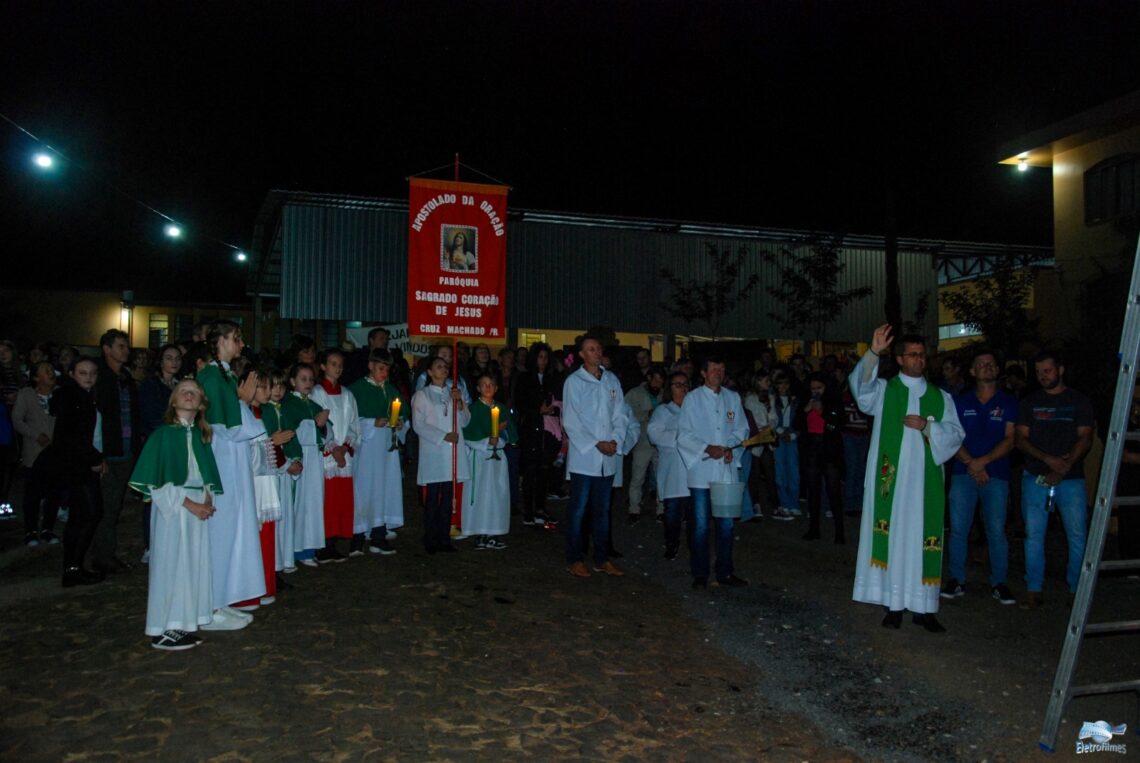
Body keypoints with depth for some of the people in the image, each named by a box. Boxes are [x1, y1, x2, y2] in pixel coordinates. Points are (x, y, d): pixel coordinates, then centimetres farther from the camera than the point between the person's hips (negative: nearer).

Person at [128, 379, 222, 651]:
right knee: (171, 564, -3)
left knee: (193, 564, 6)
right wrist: (188, 503, -16)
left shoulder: (200, 435, 11)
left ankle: (183, 624, 15)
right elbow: (157, 481, -11)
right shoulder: (163, 434, -6)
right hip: (172, 506, -6)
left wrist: (208, 498, -4)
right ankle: (163, 630, 6)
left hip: (198, 506, 6)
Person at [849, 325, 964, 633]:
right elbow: (860, 384, -18)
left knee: (923, 538, 2)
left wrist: (927, 426, -12)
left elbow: (956, 433, 6)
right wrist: (873, 353, -33)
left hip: (924, 479, 2)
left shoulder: (940, 397, 12)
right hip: (890, 477, -2)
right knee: (891, 536, 0)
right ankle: (893, 604, 8)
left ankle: (922, 606, 11)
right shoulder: (883, 390, 4)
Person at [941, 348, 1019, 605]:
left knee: (996, 530, -1)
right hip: (963, 473, 1)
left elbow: (1009, 441, -1)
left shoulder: (1008, 403, 7)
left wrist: (982, 461, -11)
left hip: (996, 475, -1)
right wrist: (970, 463, -10)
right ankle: (957, 580, 8)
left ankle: (999, 583, 11)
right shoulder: (960, 402, 9)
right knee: (958, 528, 0)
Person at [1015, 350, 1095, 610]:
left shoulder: (1080, 401, 8)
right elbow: (1021, 439, 5)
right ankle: (1033, 591, 8)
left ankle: (1076, 590, 9)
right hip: (1035, 478, 1)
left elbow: (1085, 439, 0)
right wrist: (1048, 459, -11)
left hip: (1071, 479, -1)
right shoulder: (1030, 402, 12)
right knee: (1034, 535, 1)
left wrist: (1064, 467, -14)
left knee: (1078, 535, -3)